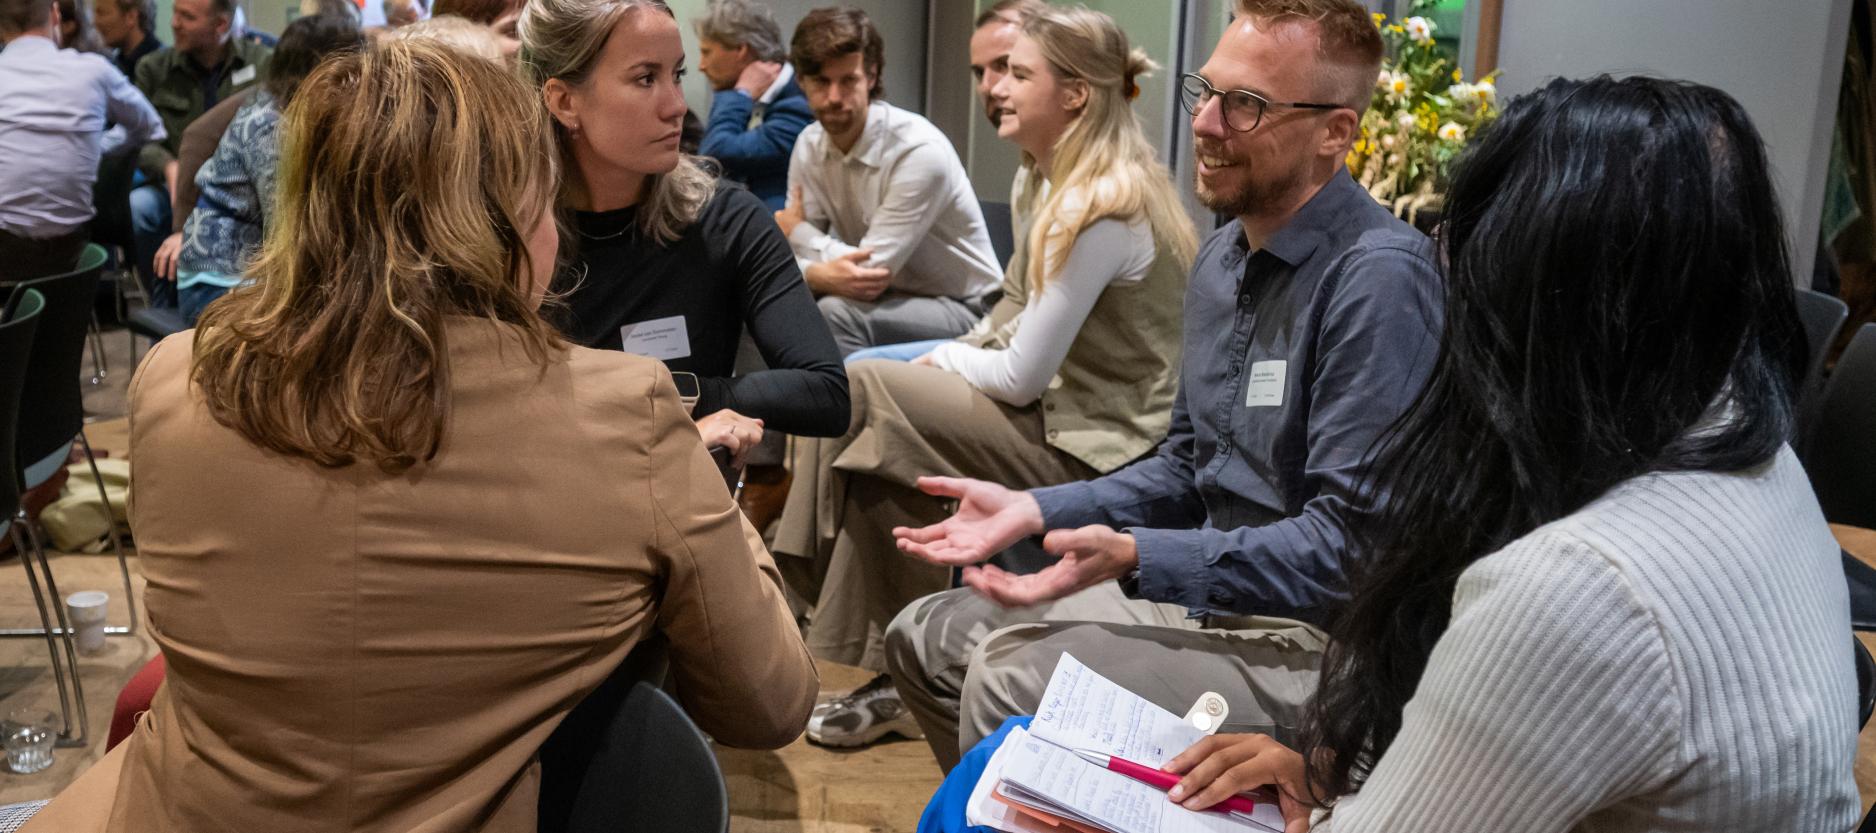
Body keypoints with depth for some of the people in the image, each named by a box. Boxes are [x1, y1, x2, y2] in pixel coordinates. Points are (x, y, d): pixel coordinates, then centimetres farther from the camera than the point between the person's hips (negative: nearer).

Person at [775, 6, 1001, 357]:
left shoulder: (920, 151, -24)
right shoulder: (809, 145, -3)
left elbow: (869, 269, -25)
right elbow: (790, 257, -6)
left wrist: (797, 230, -9)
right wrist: (820, 275, -30)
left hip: (959, 308, -6)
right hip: (885, 298, 6)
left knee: (835, 313, -30)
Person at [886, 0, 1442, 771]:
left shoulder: (1376, 278, -21)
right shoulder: (1222, 257, 8)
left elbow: (1350, 539, -24)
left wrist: (1133, 557, -31)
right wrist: (1032, 510, 2)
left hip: (1320, 635, -9)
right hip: (1206, 588, 9)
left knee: (1013, 681, -25)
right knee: (924, 637, 9)